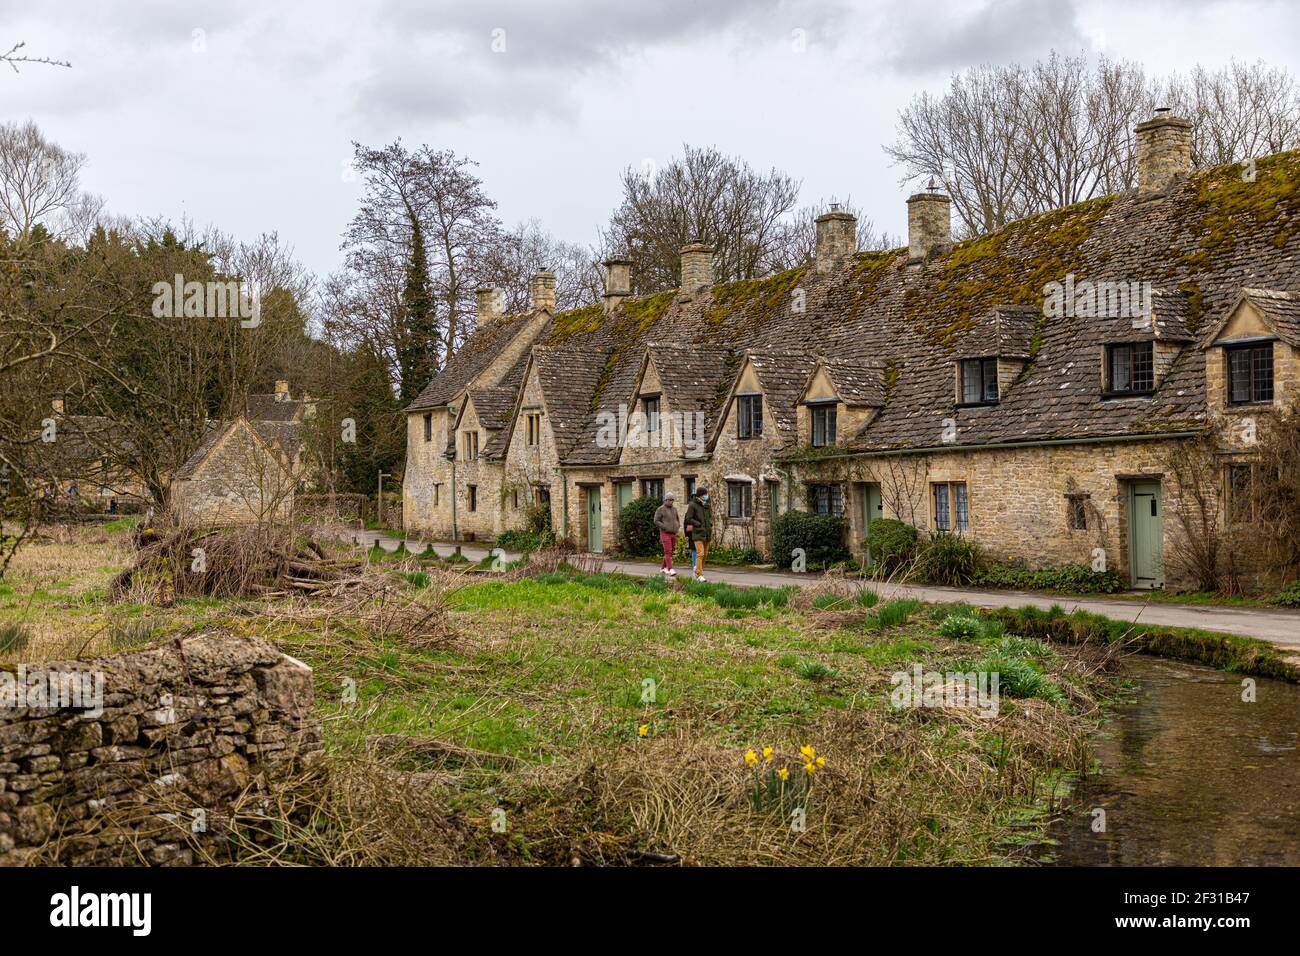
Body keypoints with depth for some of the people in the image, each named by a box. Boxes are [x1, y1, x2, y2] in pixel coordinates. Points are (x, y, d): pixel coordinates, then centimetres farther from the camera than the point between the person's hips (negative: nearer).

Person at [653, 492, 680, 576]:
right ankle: (670, 570, -21)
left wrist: (677, 526, 2)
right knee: (668, 551, -15)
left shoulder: (674, 509, 11)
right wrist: (665, 527, -17)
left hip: (673, 534, 6)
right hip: (665, 533, -6)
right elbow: (656, 521, -9)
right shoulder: (660, 509, -7)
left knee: (670, 552, 10)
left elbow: (677, 519, 22)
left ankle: (663, 568, 24)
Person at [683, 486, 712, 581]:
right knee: (700, 553, -14)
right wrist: (700, 524, -12)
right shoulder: (693, 505, -6)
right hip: (697, 533, -6)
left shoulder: (706, 505, 12)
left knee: (705, 554, 9)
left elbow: (711, 516, 22)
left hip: (706, 533, 6)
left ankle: (699, 570, 25)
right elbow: (689, 519, -8)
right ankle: (699, 575, -14)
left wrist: (710, 525, 2)